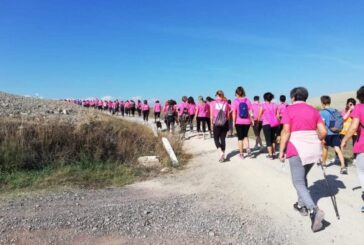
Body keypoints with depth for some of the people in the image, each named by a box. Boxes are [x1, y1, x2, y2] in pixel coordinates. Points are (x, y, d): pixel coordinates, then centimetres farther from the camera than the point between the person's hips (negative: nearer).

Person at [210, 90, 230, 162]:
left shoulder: (213, 103, -1)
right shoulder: (226, 103, 4)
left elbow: (212, 115, -2)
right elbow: (228, 115, 5)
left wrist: (212, 123, 6)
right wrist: (228, 124, 14)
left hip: (216, 123, -2)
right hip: (224, 123, 2)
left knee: (216, 138, 8)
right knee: (223, 139, 10)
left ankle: (221, 152, -15)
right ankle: (223, 155, 12)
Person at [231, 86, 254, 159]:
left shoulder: (235, 102, -7)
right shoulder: (247, 101, 1)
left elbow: (234, 113, -10)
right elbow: (250, 112, 1)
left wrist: (234, 122, -5)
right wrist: (252, 120, 8)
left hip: (239, 122, -2)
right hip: (247, 121, 3)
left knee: (240, 137, 7)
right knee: (245, 136, 22)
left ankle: (241, 154, 13)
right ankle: (247, 148, 2)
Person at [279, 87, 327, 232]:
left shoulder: (289, 110, -5)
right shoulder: (313, 110, 10)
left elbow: (286, 132, -13)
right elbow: (323, 132, 5)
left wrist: (281, 150, -7)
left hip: (297, 149, -6)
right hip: (313, 149, 6)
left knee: (298, 182, -1)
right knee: (302, 177, 24)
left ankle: (314, 210, -18)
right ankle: (302, 205, 31)